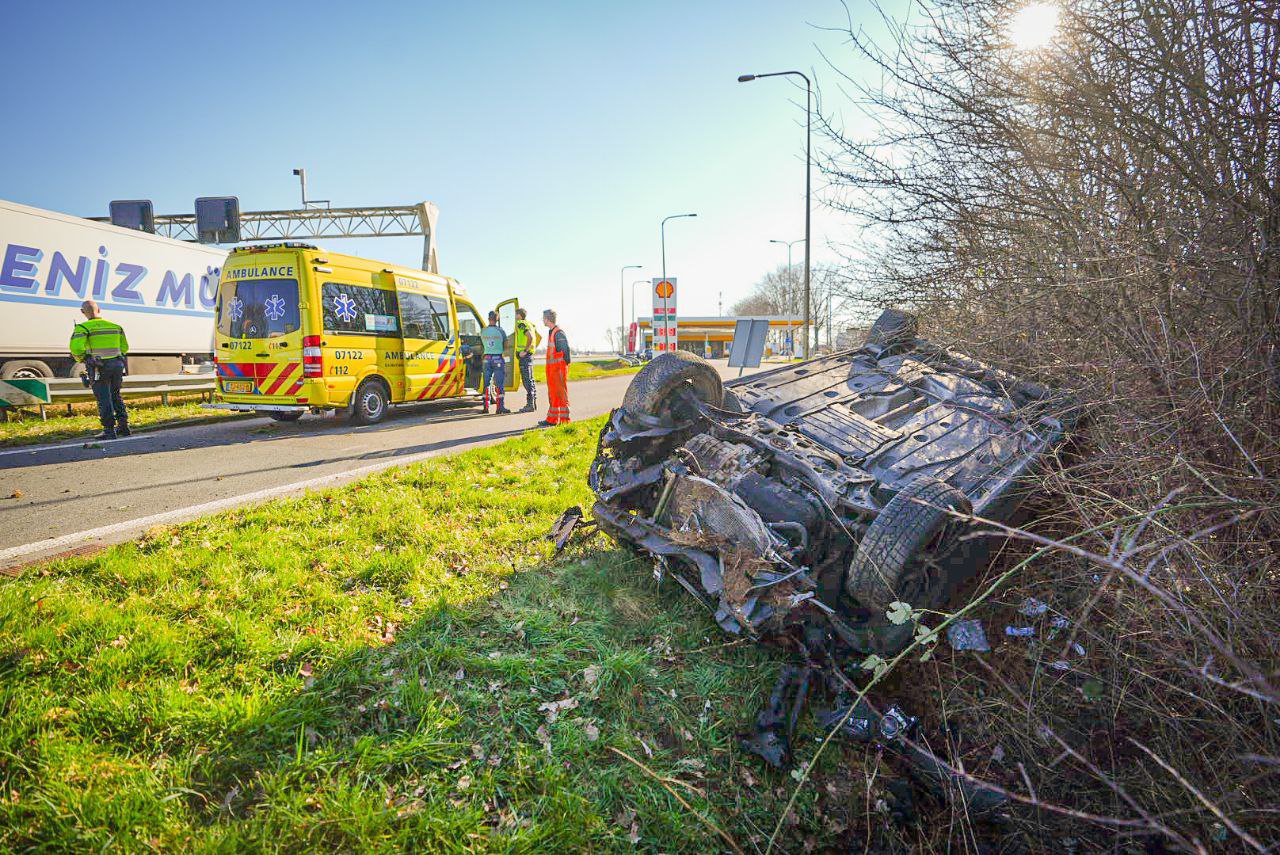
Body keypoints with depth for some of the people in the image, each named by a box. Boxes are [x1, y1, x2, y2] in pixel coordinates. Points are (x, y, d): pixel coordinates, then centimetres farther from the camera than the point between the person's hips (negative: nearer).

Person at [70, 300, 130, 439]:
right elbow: (124, 348, 15)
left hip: (98, 368, -5)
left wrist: (80, 359, 2)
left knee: (104, 399, 0)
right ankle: (123, 426, 19)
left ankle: (109, 430, 1)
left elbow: (76, 348, -18)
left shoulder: (83, 328, -7)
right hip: (117, 365, 5)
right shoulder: (116, 327, 10)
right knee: (116, 396, 19)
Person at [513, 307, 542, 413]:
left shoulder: (521, 324, -12)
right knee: (530, 379, 14)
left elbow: (530, 337, -26)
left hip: (524, 355, -10)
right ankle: (533, 403, 18)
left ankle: (530, 404, -6)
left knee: (527, 380, -7)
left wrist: (525, 350, -22)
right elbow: (540, 337, 23)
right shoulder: (530, 324, 16)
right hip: (529, 354, 10)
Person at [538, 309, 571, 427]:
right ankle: (552, 419, 18)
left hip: (559, 367, -10)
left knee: (561, 394, -5)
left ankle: (564, 420, -1)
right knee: (552, 394, 12)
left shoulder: (559, 333, -14)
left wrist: (562, 369, -19)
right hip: (551, 368, 10)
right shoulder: (551, 332, 16)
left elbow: (565, 351, -16)